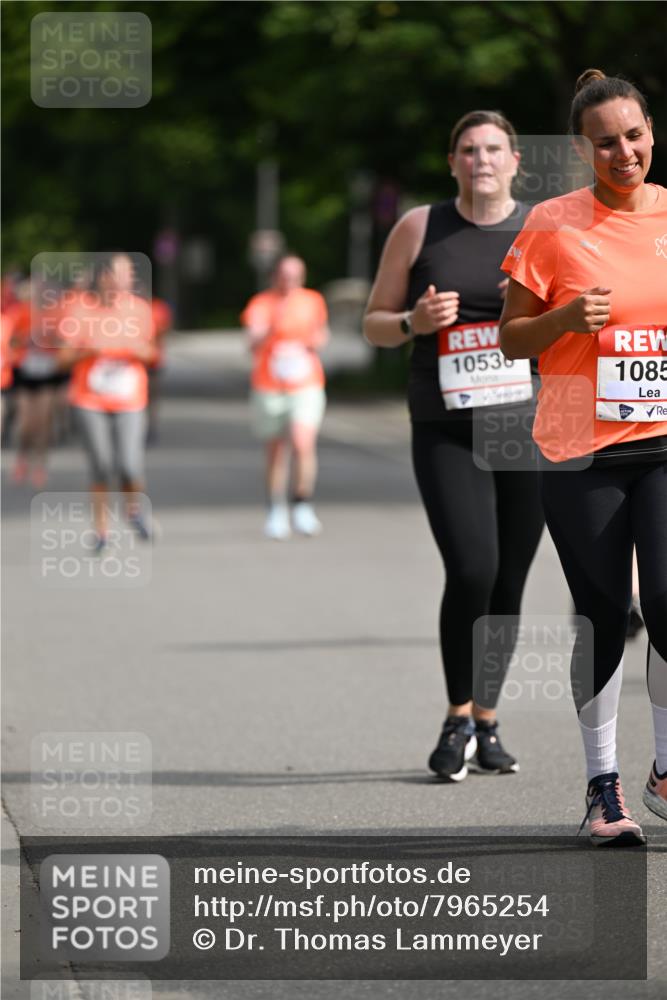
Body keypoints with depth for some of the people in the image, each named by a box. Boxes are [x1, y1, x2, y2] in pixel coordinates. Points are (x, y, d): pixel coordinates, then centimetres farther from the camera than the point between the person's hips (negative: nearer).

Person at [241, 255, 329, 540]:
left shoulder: (313, 301, 6)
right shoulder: (260, 305, -3)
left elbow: (321, 332, 22)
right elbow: (254, 343, -16)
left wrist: (318, 339, -1)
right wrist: (272, 327, -35)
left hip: (306, 386, 1)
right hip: (269, 388, -1)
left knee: (303, 442, -19)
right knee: (276, 452, 6)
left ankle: (302, 505, -11)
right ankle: (276, 512, 18)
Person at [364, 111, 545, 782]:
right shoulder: (419, 229, 5)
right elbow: (373, 324, 11)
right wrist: (414, 322, -11)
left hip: (528, 425, 2)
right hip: (445, 430, -2)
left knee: (509, 582, 4)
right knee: (472, 570, -17)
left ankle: (486, 725, 19)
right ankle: (458, 722, 0)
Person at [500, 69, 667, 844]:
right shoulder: (552, 225, -1)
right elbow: (511, 337, 3)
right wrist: (567, 318, -14)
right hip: (580, 450, -1)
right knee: (603, 616, 2)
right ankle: (602, 784, 17)